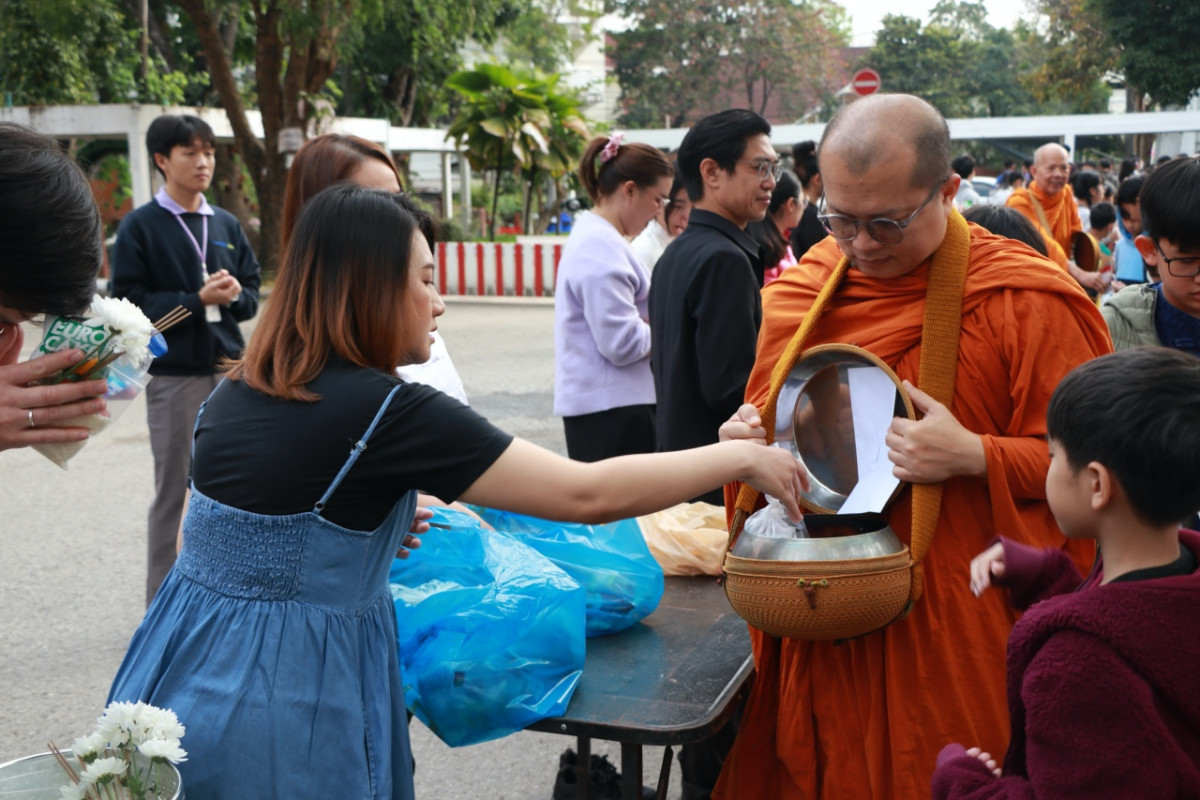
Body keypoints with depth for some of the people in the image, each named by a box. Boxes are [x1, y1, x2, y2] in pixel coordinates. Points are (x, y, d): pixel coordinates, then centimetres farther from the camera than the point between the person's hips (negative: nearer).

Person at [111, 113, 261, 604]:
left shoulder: (226, 224, 10)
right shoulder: (140, 226, -4)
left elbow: (252, 294, 12)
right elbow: (130, 303, -9)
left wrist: (235, 294, -10)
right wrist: (198, 299, -17)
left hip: (228, 367, 4)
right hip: (173, 374, -4)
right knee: (171, 492, 5)